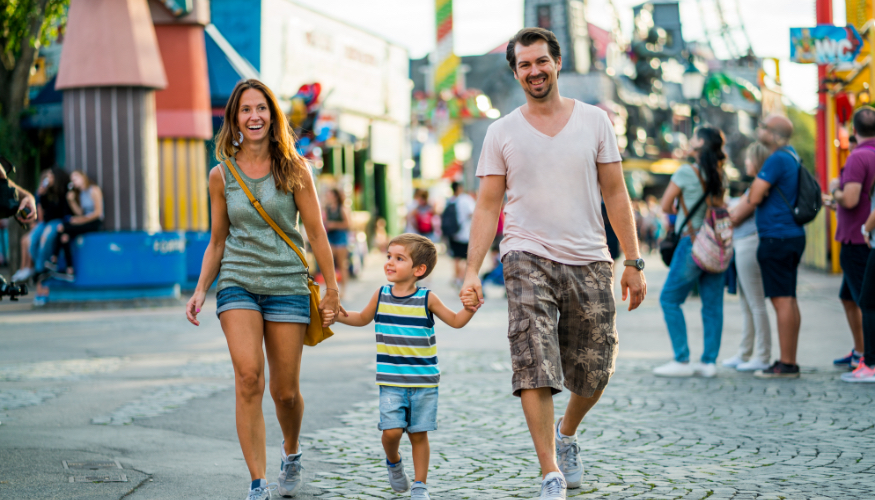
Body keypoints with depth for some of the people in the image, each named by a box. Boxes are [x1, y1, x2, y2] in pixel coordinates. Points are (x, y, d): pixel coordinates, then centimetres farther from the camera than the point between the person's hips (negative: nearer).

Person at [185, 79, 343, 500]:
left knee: (285, 390, 3)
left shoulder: (294, 170, 0)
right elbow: (217, 241, 13)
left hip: (287, 285, 0)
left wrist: (332, 290, 3)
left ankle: (291, 453, 36)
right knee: (248, 377, -18)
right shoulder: (221, 175, 5)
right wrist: (200, 291, 3)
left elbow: (316, 233, 3)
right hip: (237, 284, 1)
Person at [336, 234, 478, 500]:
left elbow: (455, 321, 4)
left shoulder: (427, 299, -4)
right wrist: (340, 316, 5)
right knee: (391, 430, -11)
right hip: (391, 382, 1)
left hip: (424, 382, -1)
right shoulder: (381, 295, 3)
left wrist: (469, 308, -15)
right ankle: (393, 462, 22)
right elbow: (363, 318, 21)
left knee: (418, 434, 4)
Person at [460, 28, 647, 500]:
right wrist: (472, 270, -6)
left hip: (590, 263, 2)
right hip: (528, 260, -1)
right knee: (534, 368, -13)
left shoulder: (594, 121, 7)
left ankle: (567, 433, 38)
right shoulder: (501, 132, 5)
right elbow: (487, 205, 3)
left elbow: (615, 195, 7)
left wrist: (633, 262, 3)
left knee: (594, 373, 8)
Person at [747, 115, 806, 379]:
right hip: (791, 235, 10)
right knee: (788, 300, 12)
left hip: (777, 237, -10)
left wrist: (756, 182, 2)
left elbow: (754, 198, -16)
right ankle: (790, 362, 16)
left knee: (782, 300, -9)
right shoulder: (792, 156, 16)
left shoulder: (778, 160, -16)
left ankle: (786, 364, -8)